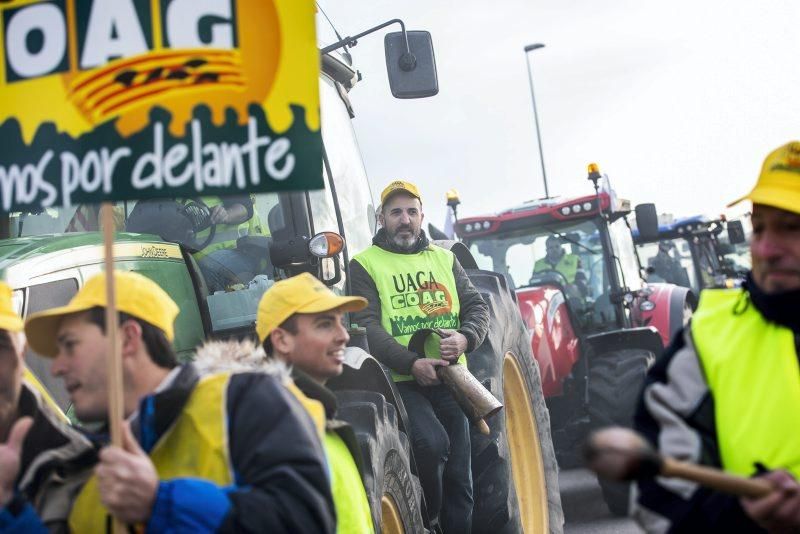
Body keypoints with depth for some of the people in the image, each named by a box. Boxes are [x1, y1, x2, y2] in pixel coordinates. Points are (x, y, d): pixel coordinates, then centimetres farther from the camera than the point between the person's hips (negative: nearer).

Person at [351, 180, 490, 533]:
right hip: (400, 381, -5)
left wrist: (465, 337, -12)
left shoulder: (444, 259, 17)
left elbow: (477, 307, 12)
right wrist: (412, 364, -23)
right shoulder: (365, 264, 2)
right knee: (432, 442, -30)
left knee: (459, 476, 4)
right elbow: (366, 326, -9)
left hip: (448, 379, 5)